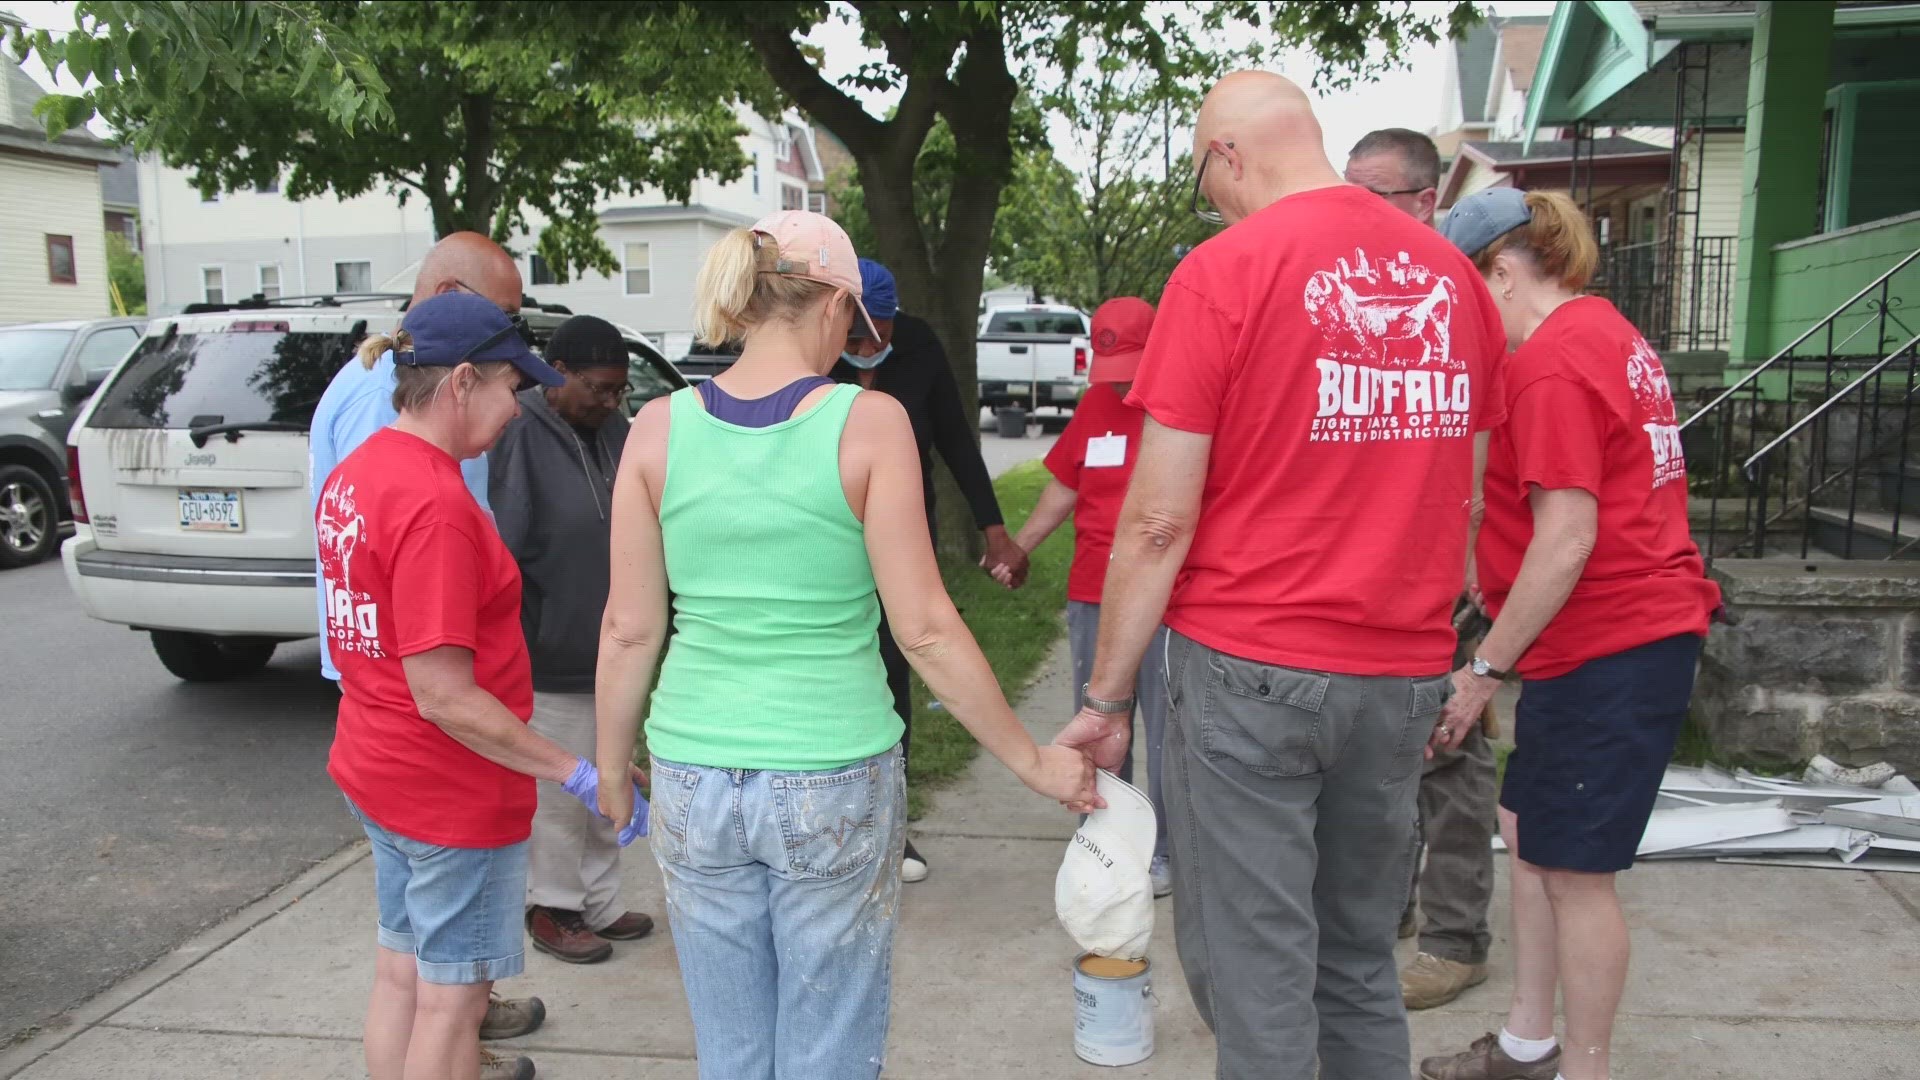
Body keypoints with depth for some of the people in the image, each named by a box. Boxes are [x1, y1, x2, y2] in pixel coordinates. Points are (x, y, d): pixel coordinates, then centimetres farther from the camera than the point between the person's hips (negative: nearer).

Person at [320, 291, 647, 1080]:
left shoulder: (356, 474, 3)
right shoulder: (435, 503, -26)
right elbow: (445, 697, -27)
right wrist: (575, 773, -21)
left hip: (378, 768, 9)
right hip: (452, 788, -9)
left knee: (401, 975, 22)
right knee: (453, 994, 8)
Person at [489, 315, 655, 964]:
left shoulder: (611, 432, 8)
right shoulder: (519, 436, -16)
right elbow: (500, 550, -18)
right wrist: (516, 648, -17)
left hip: (608, 650, 8)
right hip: (550, 660, -8)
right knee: (558, 793, 5)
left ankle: (598, 903, 32)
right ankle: (551, 911, 23)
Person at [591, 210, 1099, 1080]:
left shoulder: (659, 428, -2)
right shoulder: (868, 422, -10)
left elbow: (629, 631, 1)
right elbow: (924, 630, -11)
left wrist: (610, 771, 15)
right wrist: (1035, 762, -1)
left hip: (695, 783, 3)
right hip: (834, 782, -3)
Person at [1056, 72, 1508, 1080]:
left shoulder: (1222, 271, -10)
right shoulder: (1452, 272, 8)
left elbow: (1159, 523, -11)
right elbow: (1460, 498, 13)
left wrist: (1105, 699, -3)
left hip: (1249, 669, -6)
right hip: (1402, 673, 6)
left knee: (1255, 974, 6)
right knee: (1361, 958, 19)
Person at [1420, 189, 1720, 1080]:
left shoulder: (1550, 363, -18)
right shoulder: (1606, 332, 14)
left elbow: (1567, 540, -23)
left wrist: (1482, 670, -17)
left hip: (1608, 647, -11)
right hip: (1639, 629, 11)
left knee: (1574, 869, 1)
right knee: (1528, 829, 18)